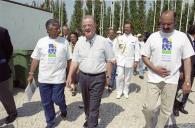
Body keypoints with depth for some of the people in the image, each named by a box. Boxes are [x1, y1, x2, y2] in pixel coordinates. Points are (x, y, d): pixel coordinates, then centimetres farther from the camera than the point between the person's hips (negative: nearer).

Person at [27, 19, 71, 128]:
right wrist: (31, 74, 6)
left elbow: (69, 59, 1)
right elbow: (35, 59, 7)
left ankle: (63, 109, 36)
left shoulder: (64, 41, -1)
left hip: (59, 77, -2)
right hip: (44, 78, 3)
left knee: (57, 99, 0)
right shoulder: (41, 41, 3)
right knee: (46, 102, 11)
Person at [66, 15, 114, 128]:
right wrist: (70, 76, -1)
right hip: (83, 77, 4)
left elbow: (109, 60, -3)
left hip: (98, 77, -4)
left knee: (94, 105, -1)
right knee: (86, 102, 21)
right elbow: (75, 61, 4)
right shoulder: (79, 42, 2)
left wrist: (108, 76, -4)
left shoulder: (103, 41, -8)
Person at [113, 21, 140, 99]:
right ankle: (119, 91, 9)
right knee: (119, 77, -5)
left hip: (130, 61, 0)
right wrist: (116, 58, -1)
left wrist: (136, 60, -4)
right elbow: (115, 48, 6)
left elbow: (136, 50, 3)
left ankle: (125, 91, 23)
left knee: (128, 77, 8)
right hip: (120, 60, 0)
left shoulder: (135, 39, 5)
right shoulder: (119, 38, 6)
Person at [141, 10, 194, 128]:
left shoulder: (182, 36, 1)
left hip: (171, 80, 1)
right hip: (154, 78, 0)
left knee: (166, 110, 9)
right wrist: (155, 69, -12)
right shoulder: (153, 36, 1)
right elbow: (144, 56, 4)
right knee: (149, 107, -1)